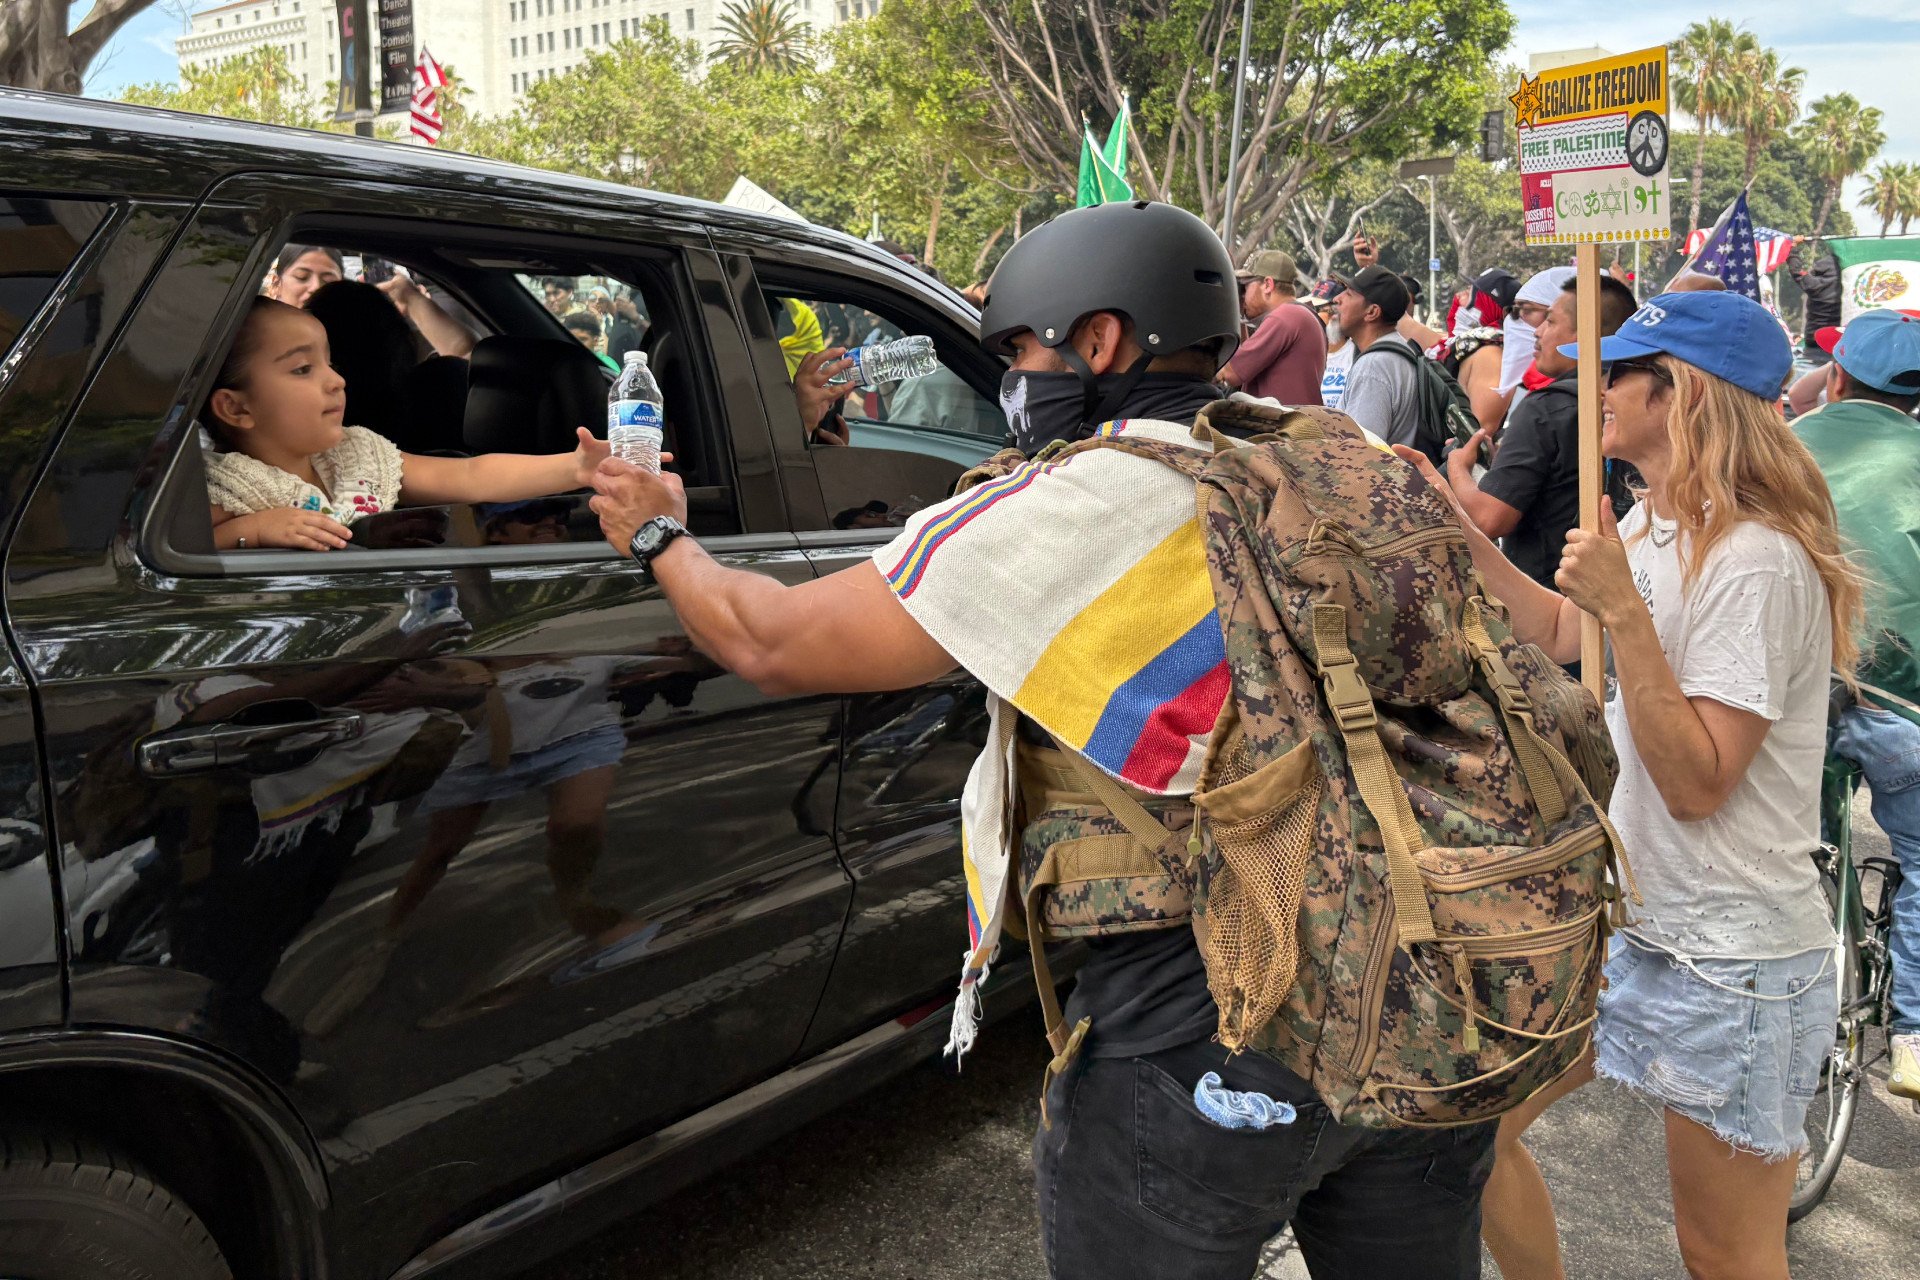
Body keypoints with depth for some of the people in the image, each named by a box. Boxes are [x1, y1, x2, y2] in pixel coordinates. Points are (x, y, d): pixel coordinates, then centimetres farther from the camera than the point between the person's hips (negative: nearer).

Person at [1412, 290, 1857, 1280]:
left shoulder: (1756, 561, -22)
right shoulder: (1653, 525, 5)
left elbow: (1696, 782, -24)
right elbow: (1557, 632, 18)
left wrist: (1623, 607, -29)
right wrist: (1458, 529, 9)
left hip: (1731, 959, -8)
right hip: (1624, 911, 8)